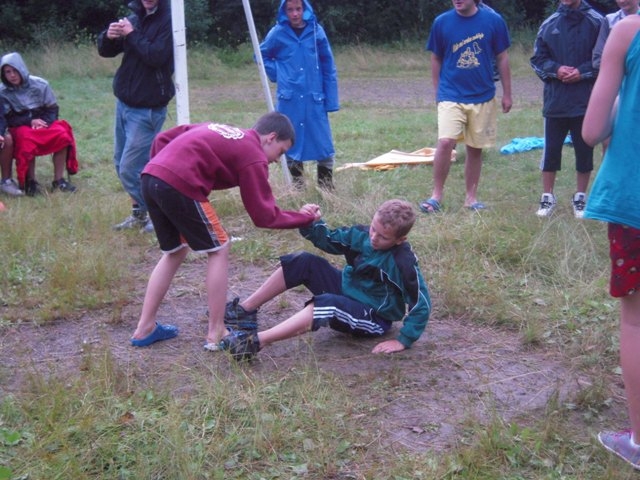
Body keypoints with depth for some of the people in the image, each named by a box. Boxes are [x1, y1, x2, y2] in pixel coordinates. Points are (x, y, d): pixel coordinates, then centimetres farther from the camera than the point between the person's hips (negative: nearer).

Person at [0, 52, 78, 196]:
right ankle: (30, 181, -23)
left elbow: (53, 109, 2)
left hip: (43, 122, 2)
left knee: (62, 135, -28)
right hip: (20, 127, -2)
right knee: (27, 140, -37)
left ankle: (59, 180, -21)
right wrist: (30, 121, -21)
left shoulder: (40, 84, -4)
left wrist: (44, 122, -17)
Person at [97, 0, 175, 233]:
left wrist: (132, 35, -17)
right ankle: (139, 213, 28)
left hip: (147, 108, -8)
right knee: (121, 164, 13)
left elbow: (156, 56, -23)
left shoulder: (169, 20, -10)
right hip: (124, 102, 8)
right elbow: (106, 51, 10)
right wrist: (109, 37, -10)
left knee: (130, 169, -9)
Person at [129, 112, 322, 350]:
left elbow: (163, 139, 25)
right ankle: (216, 333, 11)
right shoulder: (253, 156, 3)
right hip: (178, 186, -8)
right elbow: (264, 216, 2)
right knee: (219, 250, 8)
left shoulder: (220, 131, 26)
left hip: (150, 177, 9)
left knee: (175, 252, 23)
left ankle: (144, 329, 26)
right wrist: (305, 217, 14)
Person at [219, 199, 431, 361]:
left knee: (326, 304, -37)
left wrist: (403, 341, -25)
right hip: (347, 291, 7)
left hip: (373, 318, -7)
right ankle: (245, 310, -4)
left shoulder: (403, 262, -25)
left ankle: (256, 341, -42)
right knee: (304, 262, -8)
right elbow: (328, 239, 3)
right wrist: (310, 223, -17)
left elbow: (422, 305, -24)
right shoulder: (362, 235, -6)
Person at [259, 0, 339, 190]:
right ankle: (297, 185, 20)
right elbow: (262, 55, 16)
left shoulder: (316, 31, -2)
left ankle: (326, 185, 14)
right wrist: (277, 74, 3)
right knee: (292, 142, 7)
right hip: (289, 99, 0)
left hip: (314, 98, 0)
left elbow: (328, 67, 1)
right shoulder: (278, 33, -1)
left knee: (323, 141, 0)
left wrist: (331, 99, -2)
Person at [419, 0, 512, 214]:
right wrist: (438, 92, 10)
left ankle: (471, 197, 22)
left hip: (483, 97, 1)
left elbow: (502, 58, 6)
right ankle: (436, 195, -3)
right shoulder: (441, 22, -1)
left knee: (475, 148, 8)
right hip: (451, 96, -1)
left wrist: (507, 94, 8)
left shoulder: (493, 21, -2)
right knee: (445, 142, -17)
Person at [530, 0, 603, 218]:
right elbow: (537, 58, 7)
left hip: (586, 101, -1)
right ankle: (547, 197, 20)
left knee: (584, 150, 7)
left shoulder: (596, 22, -3)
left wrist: (582, 72, -14)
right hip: (555, 100, 2)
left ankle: (580, 197, 22)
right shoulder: (549, 24, 4)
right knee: (551, 149, 7)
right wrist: (556, 69, -10)